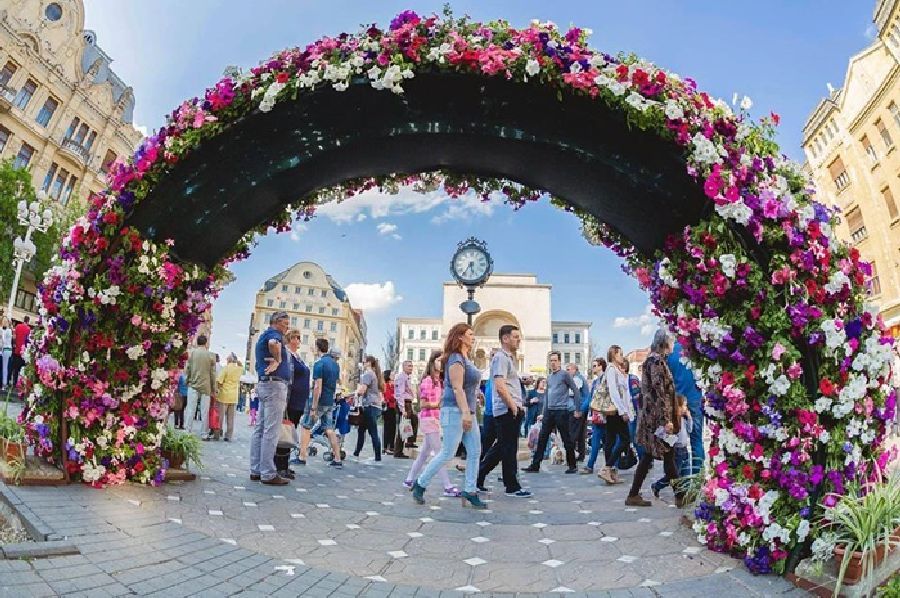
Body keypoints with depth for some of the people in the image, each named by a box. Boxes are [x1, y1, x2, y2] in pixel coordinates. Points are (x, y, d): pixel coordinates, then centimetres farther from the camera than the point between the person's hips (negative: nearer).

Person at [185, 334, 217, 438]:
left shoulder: (192, 353, 0)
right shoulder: (211, 355, 0)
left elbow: (187, 370, 1)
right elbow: (213, 374, 1)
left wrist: (187, 382, 17)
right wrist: (213, 390, 7)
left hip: (193, 385, 1)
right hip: (206, 386, 0)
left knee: (191, 411, 5)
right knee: (205, 412, 3)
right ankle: (204, 434, 5)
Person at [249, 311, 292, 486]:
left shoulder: (263, 336, 22)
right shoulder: (274, 334, -9)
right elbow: (273, 343, -35)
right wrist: (278, 360, -21)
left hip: (264, 384, 10)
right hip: (275, 384, -10)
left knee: (260, 430, 10)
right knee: (271, 431, -9)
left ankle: (256, 470, 15)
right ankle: (268, 474, -7)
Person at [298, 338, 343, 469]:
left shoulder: (319, 363, -15)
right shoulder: (335, 364, 11)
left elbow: (318, 387, -20)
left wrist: (313, 407, -19)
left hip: (320, 401, -7)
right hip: (330, 402, 7)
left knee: (305, 427, 6)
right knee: (329, 429, 8)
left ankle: (302, 457, 7)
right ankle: (337, 459, 5)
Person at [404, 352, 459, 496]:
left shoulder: (439, 381, 14)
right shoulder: (427, 381, -11)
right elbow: (423, 404, -14)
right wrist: (439, 404, -21)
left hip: (436, 419, 9)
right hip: (429, 419, -9)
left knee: (425, 453, 13)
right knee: (439, 453, -9)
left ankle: (409, 480, 23)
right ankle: (448, 487, -9)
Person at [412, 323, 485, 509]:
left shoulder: (466, 359, 17)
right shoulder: (456, 359, -13)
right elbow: (457, 388, -21)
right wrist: (465, 412, -27)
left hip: (467, 411, 10)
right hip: (455, 410, -10)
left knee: (475, 452, 5)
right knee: (447, 454, -4)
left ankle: (470, 492, 10)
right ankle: (420, 484, 10)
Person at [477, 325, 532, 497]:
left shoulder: (509, 358, 21)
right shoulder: (501, 358, -12)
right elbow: (500, 387, -22)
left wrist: (518, 405, 17)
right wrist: (513, 406, -18)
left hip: (513, 410, 10)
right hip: (508, 410, -10)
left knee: (501, 447, 14)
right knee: (509, 449, -1)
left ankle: (478, 477, 20)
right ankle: (512, 487, 9)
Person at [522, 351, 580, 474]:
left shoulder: (564, 374, -5)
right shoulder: (549, 377, 16)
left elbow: (576, 391, -4)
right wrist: (544, 412, 17)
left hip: (561, 411, -6)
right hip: (549, 412, 7)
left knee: (567, 440, 2)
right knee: (542, 439, 4)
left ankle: (572, 466, 13)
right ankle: (535, 465, 7)